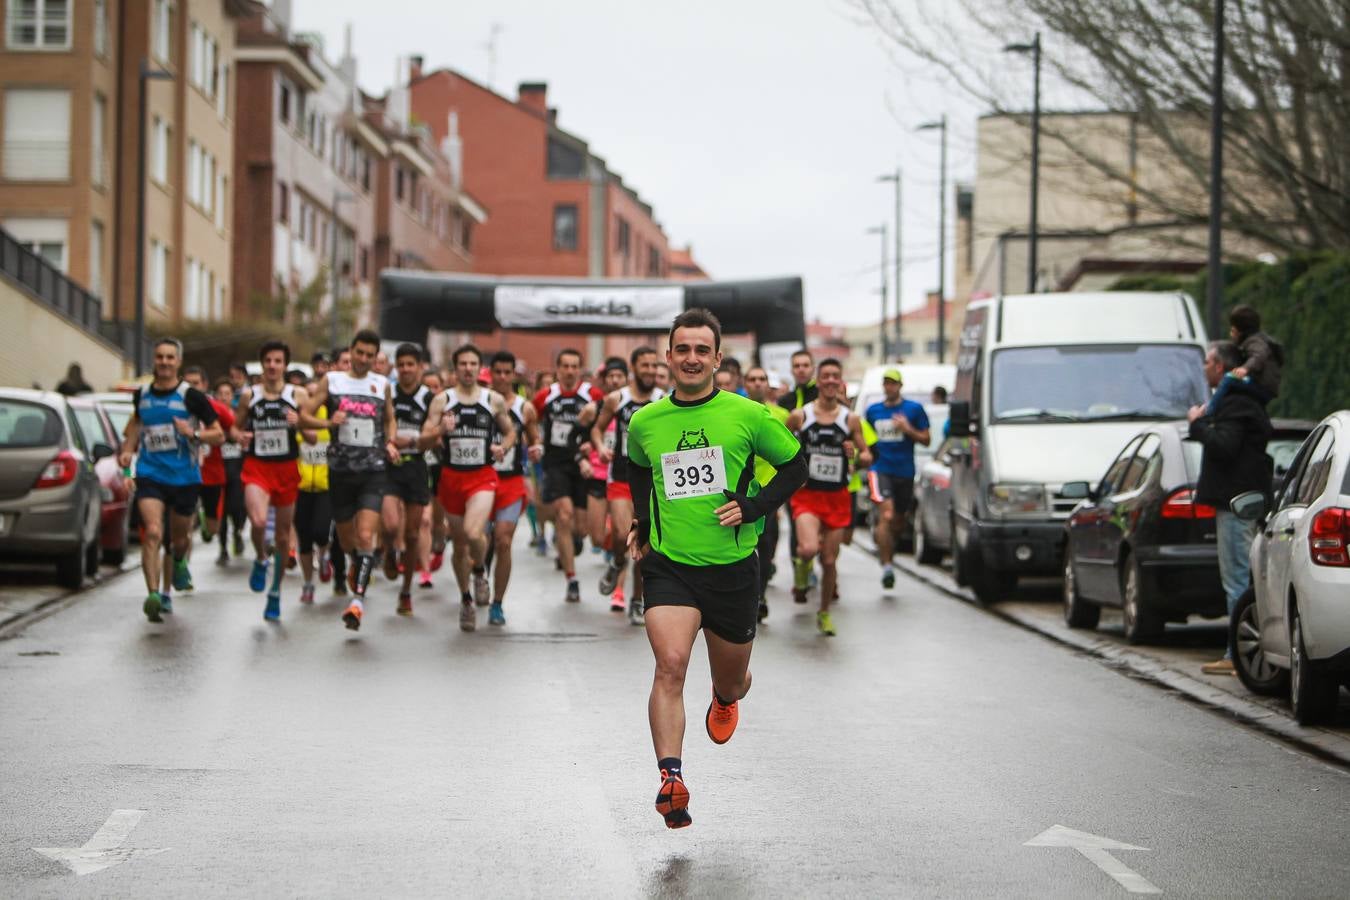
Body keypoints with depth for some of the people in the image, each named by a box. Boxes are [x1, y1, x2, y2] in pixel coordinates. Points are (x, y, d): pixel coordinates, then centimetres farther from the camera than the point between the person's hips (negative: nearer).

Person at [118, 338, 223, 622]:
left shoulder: (191, 396, -7)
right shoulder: (141, 395, 4)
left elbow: (219, 435, -3)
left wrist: (194, 434, -22)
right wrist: (127, 449, 12)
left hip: (185, 478, -1)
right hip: (150, 475, 1)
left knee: (179, 538, 15)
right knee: (153, 532, -19)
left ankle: (180, 563, 52)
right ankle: (153, 595, -23)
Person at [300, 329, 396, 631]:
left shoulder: (382, 385, 8)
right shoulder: (331, 381, 4)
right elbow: (304, 416, 2)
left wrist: (390, 442, 5)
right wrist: (328, 423, -17)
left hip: (373, 472, -1)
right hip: (340, 470, 1)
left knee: (365, 535, -17)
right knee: (346, 538, 12)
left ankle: (358, 598, -19)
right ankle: (357, 565, 46)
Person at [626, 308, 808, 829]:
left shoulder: (748, 415, -4)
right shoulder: (644, 423, 3)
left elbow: (795, 465, 6)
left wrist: (755, 506, -7)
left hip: (733, 568, 0)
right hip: (668, 566, 0)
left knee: (731, 680, 15)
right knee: (670, 664, -23)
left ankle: (725, 700, 54)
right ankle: (670, 778, -29)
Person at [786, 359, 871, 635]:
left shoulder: (850, 419, 3)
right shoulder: (799, 416, -1)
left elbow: (867, 456, 9)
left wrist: (857, 454, -13)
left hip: (837, 498, 2)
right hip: (807, 495, -2)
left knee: (830, 560, 5)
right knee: (809, 548, -26)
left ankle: (824, 612, 26)